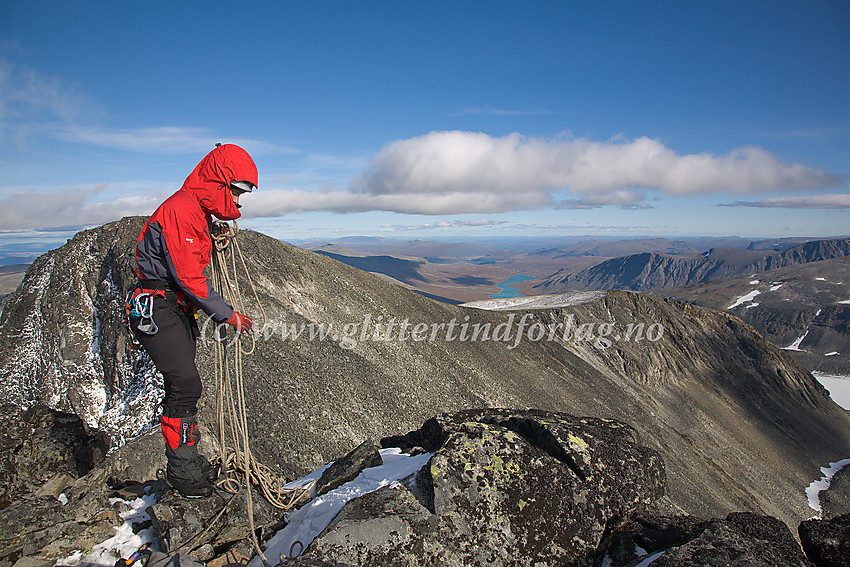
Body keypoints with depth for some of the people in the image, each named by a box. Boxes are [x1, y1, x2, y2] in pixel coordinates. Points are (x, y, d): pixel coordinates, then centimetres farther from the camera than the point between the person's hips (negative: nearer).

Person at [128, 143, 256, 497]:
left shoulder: (200, 212, 14)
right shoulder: (180, 209, -19)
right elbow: (187, 276, -23)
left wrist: (216, 242, 5)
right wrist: (225, 313, -19)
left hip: (180, 307, 10)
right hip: (157, 308, -10)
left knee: (183, 386, 13)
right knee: (185, 384, -12)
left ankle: (187, 461, 25)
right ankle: (182, 470, 2)